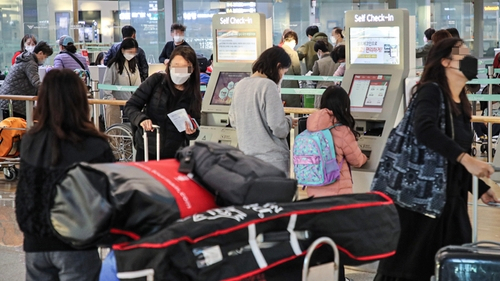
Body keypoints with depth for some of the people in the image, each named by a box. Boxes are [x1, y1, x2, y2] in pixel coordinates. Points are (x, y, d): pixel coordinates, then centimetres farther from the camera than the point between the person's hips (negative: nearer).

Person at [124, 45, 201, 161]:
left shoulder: (194, 95, -1)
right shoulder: (156, 81, -7)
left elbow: (195, 132, 6)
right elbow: (130, 106, -4)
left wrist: (191, 132, -17)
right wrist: (141, 119, -24)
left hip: (174, 155, 1)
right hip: (146, 151, -1)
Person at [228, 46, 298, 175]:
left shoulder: (240, 85, 6)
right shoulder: (268, 86, -15)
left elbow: (233, 121, 18)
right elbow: (278, 128, -16)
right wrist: (289, 121, 3)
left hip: (246, 155, 7)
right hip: (271, 159, -7)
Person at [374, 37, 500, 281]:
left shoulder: (461, 105, 14)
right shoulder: (431, 91, -10)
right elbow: (424, 130, -30)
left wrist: (480, 188, 18)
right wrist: (465, 159, -36)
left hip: (451, 199, 8)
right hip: (420, 197, -8)